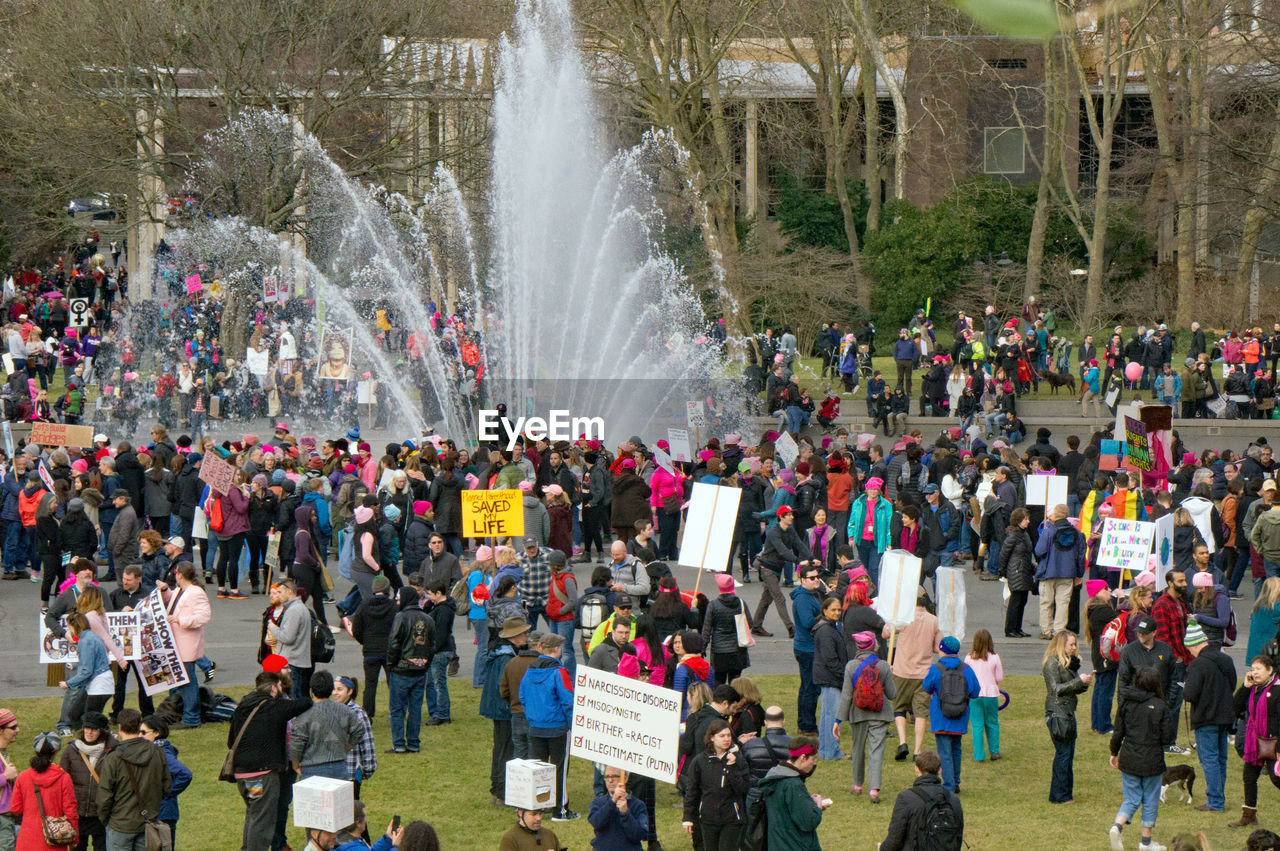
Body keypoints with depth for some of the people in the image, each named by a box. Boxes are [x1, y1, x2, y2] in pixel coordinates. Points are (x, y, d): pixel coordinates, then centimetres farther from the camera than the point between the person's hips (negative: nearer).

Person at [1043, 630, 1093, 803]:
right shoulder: (1052, 663, -9)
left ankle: (1065, 793, 14)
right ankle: (1059, 795, -1)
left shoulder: (1069, 662, 17)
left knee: (1069, 753, 9)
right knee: (1063, 753, -7)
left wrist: (1084, 683, -2)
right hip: (1057, 712, -9)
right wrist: (1079, 681, -18)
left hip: (1068, 712, 9)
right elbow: (1056, 688, -16)